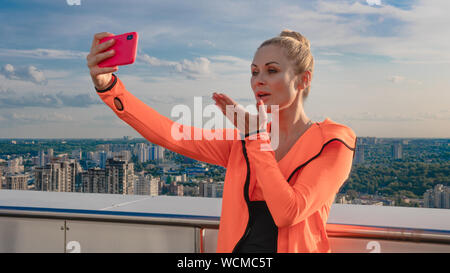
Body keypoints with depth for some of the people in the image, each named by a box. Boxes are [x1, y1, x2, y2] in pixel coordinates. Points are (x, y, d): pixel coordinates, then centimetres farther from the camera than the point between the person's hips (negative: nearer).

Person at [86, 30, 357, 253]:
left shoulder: (333, 144, -5)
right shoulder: (243, 142, 7)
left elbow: (287, 213, -17)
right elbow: (170, 134, -5)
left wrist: (257, 137, -12)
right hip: (239, 245, 4)